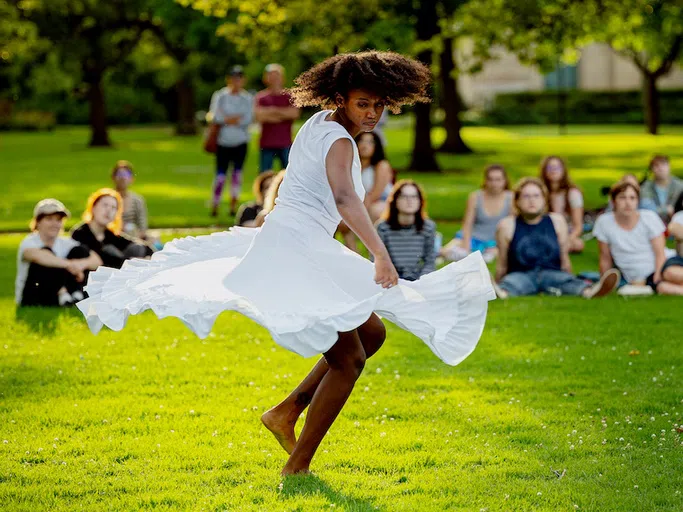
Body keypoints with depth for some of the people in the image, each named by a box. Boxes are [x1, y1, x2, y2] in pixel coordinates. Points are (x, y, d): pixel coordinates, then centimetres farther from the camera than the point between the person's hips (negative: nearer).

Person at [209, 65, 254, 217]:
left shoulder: (248, 99, 6)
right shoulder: (220, 96, 2)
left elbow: (248, 120, -6)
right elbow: (215, 117, -10)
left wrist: (227, 119, -11)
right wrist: (237, 119, -12)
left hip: (241, 142, 2)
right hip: (223, 142, -2)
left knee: (237, 173, 3)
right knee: (220, 175, -4)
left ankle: (233, 205, 11)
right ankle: (215, 207, 3)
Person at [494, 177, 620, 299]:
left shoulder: (556, 221, 11)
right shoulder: (507, 226, 4)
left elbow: (564, 259, 15)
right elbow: (502, 264, 9)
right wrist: (496, 289, 9)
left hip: (552, 273, 2)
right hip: (521, 275, -2)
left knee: (565, 280, -32)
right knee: (512, 282, -37)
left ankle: (589, 291, -66)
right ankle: (502, 292, -75)